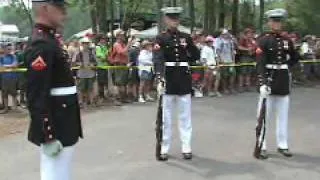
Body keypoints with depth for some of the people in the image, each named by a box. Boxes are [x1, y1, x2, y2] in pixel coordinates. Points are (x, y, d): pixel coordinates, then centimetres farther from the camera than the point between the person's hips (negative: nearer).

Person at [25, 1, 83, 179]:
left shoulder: (50, 41, 12)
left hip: (63, 127, 10)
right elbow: (37, 96, -23)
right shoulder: (41, 46, -19)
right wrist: (48, 136, -22)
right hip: (55, 131, -10)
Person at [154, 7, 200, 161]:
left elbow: (196, 56, 8)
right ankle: (164, 149, 13)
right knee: (166, 116, 4)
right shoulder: (161, 38, 0)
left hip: (184, 80, 2)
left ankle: (186, 148, 16)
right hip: (168, 79, -2)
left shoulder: (186, 37, 7)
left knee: (185, 116, 7)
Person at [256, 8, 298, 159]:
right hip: (269, 80, -5)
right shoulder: (264, 40, -9)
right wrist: (262, 83, -27)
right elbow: (260, 63, -18)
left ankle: (282, 145, 22)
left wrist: (286, 67, 6)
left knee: (283, 115, 11)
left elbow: (294, 58, 23)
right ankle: (261, 146, 9)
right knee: (265, 115, 1)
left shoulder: (287, 41, 8)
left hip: (284, 81, 5)